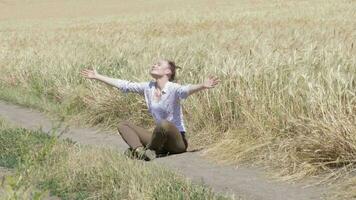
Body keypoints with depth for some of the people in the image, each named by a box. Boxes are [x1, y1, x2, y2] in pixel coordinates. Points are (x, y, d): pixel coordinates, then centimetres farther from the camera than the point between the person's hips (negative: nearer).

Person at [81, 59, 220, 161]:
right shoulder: (148, 87, 5)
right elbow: (123, 85, 10)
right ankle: (139, 150, -26)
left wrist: (202, 86, -58)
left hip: (177, 141, -7)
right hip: (161, 140, 7)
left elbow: (186, 90, -35)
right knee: (123, 125, 3)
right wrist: (97, 77, 13)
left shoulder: (173, 89, -14)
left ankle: (149, 151, -11)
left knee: (164, 124, -38)